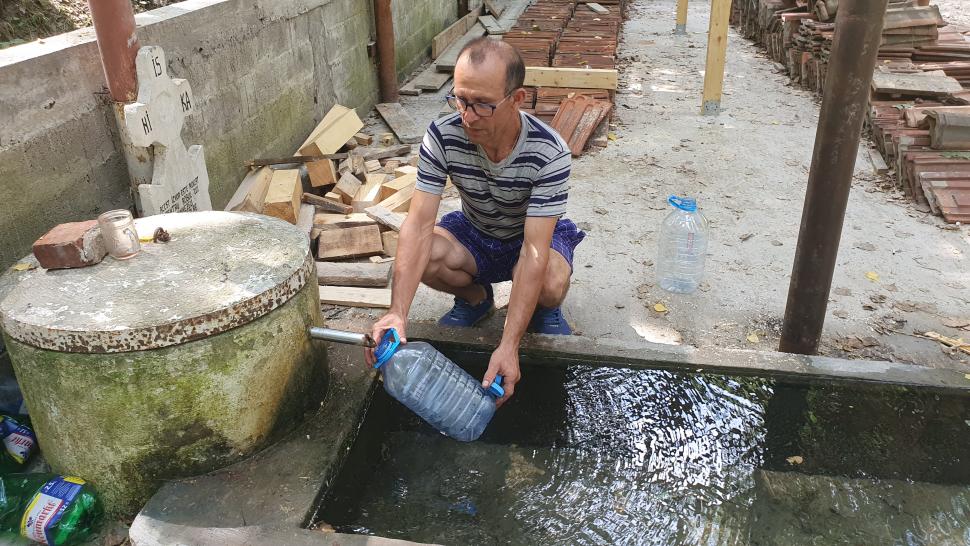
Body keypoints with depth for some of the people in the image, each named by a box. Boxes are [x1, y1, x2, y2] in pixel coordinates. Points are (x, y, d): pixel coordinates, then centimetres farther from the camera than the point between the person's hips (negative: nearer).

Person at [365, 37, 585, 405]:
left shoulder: (549, 153, -33)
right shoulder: (442, 136, -26)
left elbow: (535, 251, -38)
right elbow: (419, 223, -30)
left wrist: (508, 346, -45)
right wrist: (397, 313, -43)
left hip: (533, 236, -2)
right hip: (474, 235, 3)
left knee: (550, 285, -37)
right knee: (422, 257, -30)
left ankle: (543, 311, 5)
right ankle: (475, 299, 6)